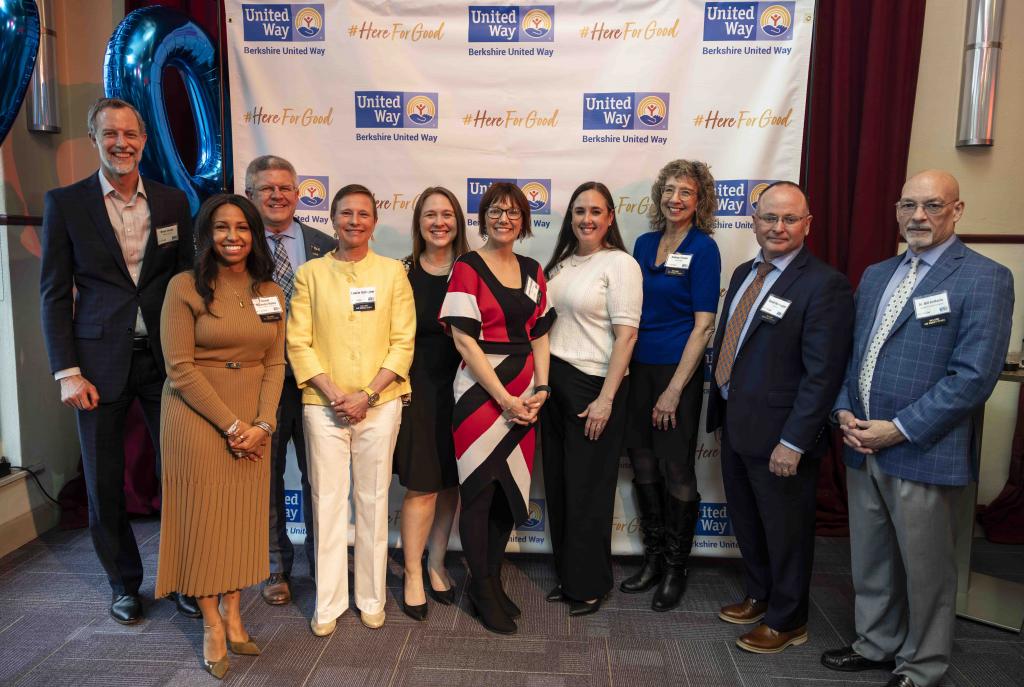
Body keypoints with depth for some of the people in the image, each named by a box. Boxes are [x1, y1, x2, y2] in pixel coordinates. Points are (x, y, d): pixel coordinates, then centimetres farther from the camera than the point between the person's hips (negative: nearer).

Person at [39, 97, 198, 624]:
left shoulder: (173, 202, 6)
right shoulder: (65, 203, 1)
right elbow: (55, 293, 0)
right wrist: (67, 372, -7)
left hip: (166, 358, 1)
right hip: (100, 362, -1)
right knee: (104, 482, 9)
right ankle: (124, 584, 29)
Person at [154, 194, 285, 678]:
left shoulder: (271, 293, 6)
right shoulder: (185, 287, -7)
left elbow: (274, 364, 5)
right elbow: (180, 368, -11)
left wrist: (262, 424, -8)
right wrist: (230, 425, -14)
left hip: (254, 422, 4)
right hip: (198, 417, -4)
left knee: (244, 516, 8)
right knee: (203, 516, 3)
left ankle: (232, 615, 24)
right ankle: (211, 625, 17)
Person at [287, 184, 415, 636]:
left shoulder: (392, 271, 4)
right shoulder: (311, 273, 4)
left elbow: (403, 342, 0)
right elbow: (298, 343, 1)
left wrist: (367, 395, -9)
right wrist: (333, 394, -10)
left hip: (379, 404, 0)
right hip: (323, 405, 0)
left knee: (373, 501, 8)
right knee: (327, 501, 4)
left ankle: (371, 598, 23)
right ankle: (328, 604, 18)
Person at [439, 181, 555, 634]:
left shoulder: (532, 271, 11)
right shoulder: (467, 268, -7)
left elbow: (539, 335, 13)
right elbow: (465, 341, -13)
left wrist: (540, 389, -1)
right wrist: (504, 398, -15)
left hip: (524, 395, 6)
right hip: (481, 392, -6)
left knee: (511, 490, 13)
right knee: (480, 491, 4)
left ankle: (492, 580, 30)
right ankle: (482, 591, 21)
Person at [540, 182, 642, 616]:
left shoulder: (620, 264, -9)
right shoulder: (560, 263, 11)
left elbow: (626, 336, -14)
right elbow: (546, 323, 13)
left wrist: (606, 399, -18)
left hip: (593, 385, -6)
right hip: (554, 381, 6)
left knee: (587, 487, 4)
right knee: (558, 483, 13)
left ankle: (589, 584, 22)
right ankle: (566, 574, 29)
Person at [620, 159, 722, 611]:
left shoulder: (703, 249, -9)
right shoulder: (644, 243, 8)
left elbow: (703, 324, -12)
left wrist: (675, 389, -15)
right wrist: (623, 367, 6)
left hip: (678, 370, -6)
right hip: (639, 366, 6)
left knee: (677, 469, 5)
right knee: (642, 463, 12)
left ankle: (676, 569, 23)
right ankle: (654, 557, 30)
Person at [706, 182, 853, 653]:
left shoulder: (825, 285, -16)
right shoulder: (744, 273, 9)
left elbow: (822, 374, -20)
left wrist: (794, 442, -22)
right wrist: (720, 408, 11)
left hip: (778, 435, -7)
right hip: (734, 424, 8)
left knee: (785, 529, 11)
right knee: (746, 521, 22)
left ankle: (786, 622, 32)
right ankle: (759, 596, 44)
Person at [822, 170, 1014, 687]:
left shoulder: (986, 279, -9)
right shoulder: (875, 275, 12)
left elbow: (973, 376, -17)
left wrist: (899, 429, -17)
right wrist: (844, 411, -1)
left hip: (925, 453, -6)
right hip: (863, 449, 6)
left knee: (925, 570, 11)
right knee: (869, 561, 19)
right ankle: (876, 644, 40)